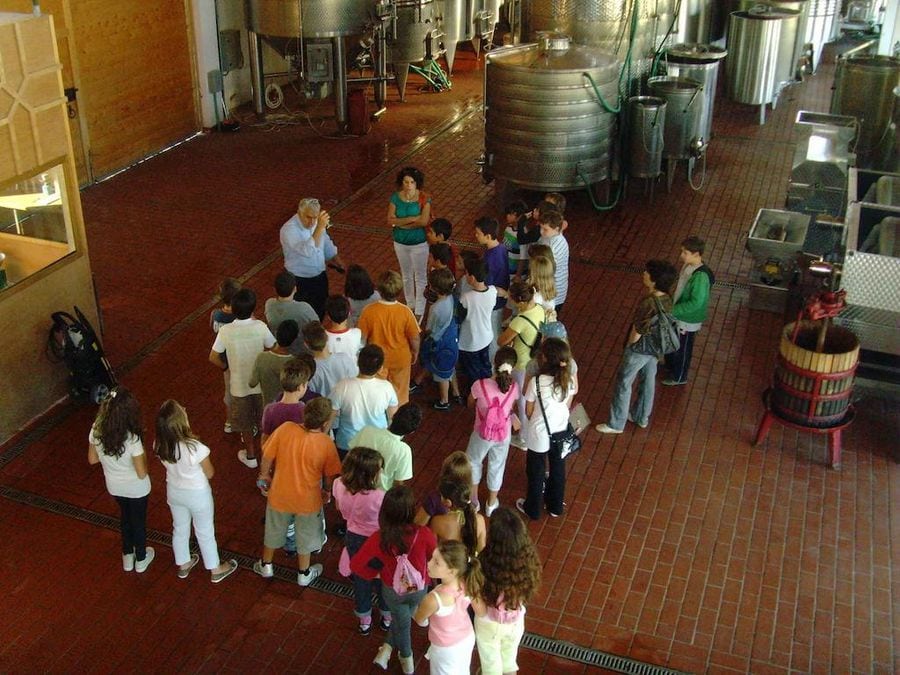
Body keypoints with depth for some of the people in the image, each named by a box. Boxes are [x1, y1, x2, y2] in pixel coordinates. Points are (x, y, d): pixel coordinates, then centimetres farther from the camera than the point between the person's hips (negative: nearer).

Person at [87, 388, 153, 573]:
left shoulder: (96, 430, -21)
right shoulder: (132, 439, -36)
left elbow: (92, 459, -4)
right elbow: (142, 473, -27)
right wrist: (143, 455, -11)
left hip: (114, 486, 4)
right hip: (136, 489, -4)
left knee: (125, 516, 31)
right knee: (138, 520, 23)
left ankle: (127, 556, 50)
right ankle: (141, 559, 46)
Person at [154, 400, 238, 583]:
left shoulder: (160, 445, -22)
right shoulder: (195, 448, -38)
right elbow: (210, 473, -19)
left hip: (174, 492, 4)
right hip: (197, 494, -4)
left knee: (180, 529, 28)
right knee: (205, 532, 19)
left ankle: (183, 565, 51)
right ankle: (216, 570, 40)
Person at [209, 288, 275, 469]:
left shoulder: (226, 331, -22)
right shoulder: (260, 327, -22)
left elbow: (213, 358, -13)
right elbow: (272, 349, -8)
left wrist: (227, 367, 7)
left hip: (239, 384, 0)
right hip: (261, 382, 1)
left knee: (245, 422, 22)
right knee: (264, 419, 24)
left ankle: (251, 456, 37)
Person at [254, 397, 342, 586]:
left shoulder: (285, 429, -23)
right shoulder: (326, 443, -24)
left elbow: (267, 457, -11)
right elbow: (329, 475, -9)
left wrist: (265, 475, 10)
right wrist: (326, 491, 12)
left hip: (280, 495, 2)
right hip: (308, 500, -2)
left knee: (274, 530, 27)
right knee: (305, 536, 24)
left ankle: (266, 565, 48)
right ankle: (304, 574, 42)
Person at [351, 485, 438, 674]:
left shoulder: (379, 539, -30)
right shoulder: (424, 535, -34)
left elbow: (355, 565, -19)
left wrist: (375, 574, -1)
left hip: (392, 590, 0)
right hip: (419, 589, 0)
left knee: (402, 622, 29)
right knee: (402, 618, 32)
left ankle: (407, 659, 47)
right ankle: (387, 650, 40)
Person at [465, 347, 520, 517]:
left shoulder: (480, 385, -28)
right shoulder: (514, 387, -22)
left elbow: (470, 403, -7)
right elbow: (511, 408, -2)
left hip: (482, 434, -1)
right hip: (504, 435, 2)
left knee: (473, 461, 28)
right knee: (497, 467, 25)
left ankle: (473, 500, 43)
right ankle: (491, 504, 44)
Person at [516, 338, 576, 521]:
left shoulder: (536, 382, -28)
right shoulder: (569, 379, -16)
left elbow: (528, 412, -14)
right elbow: (567, 406, 0)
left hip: (540, 434, -4)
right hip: (560, 431, 4)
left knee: (536, 471, 19)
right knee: (558, 468, 25)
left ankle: (533, 509, 39)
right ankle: (555, 507, 45)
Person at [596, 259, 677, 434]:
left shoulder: (648, 303, -33)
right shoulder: (667, 300, -9)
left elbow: (637, 331, -22)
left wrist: (629, 346, -8)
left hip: (639, 349, -8)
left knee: (623, 383, 10)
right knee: (648, 381, 24)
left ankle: (616, 424, 23)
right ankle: (641, 417, 43)